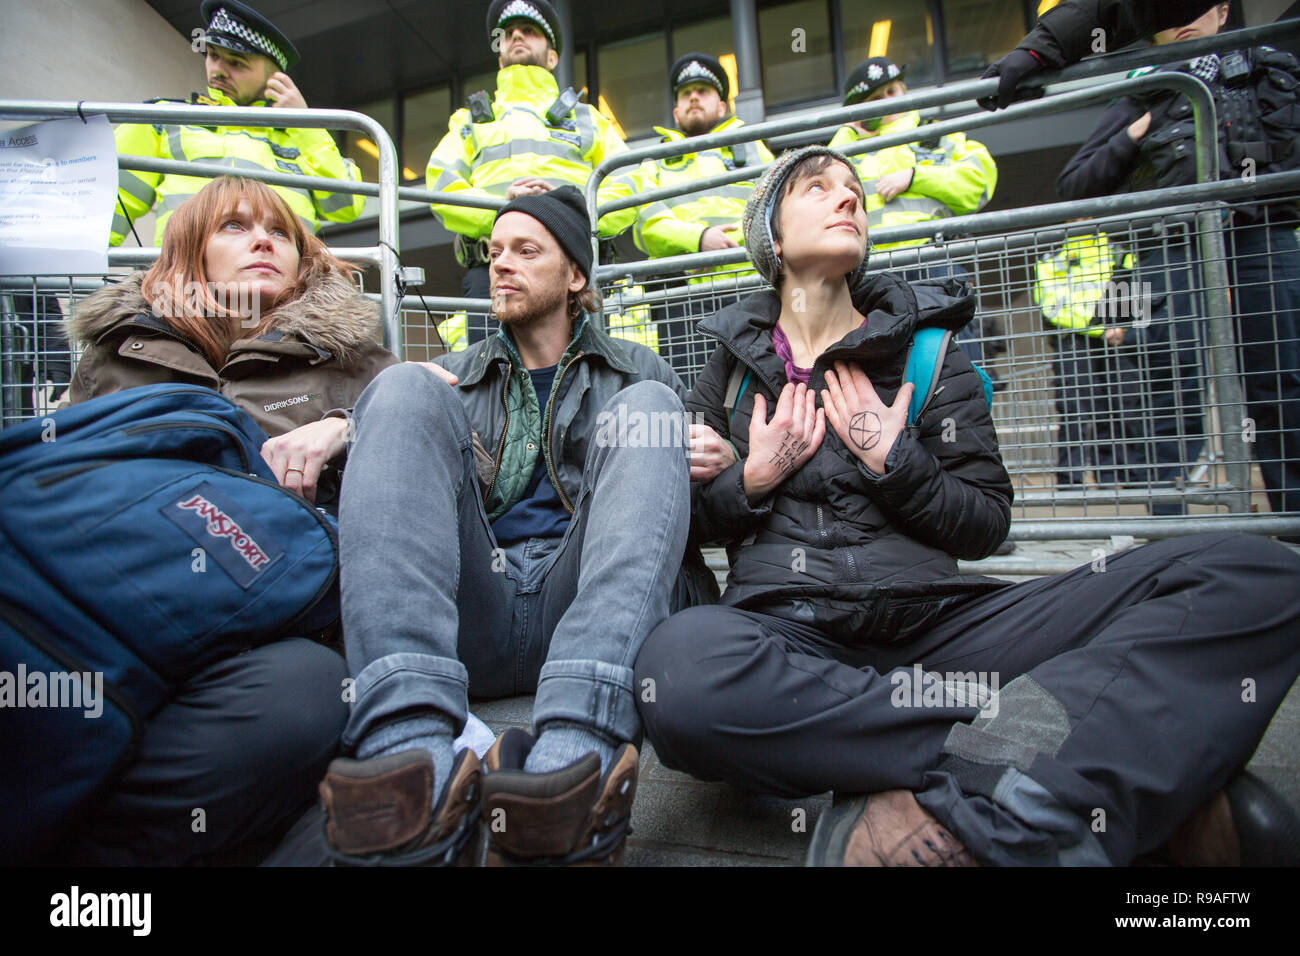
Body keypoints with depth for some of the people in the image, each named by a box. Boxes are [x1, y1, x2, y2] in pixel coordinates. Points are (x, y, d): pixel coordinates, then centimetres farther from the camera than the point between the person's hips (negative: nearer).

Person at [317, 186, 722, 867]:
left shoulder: (639, 373, 24)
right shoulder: (453, 375, 27)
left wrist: (712, 469, -3)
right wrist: (339, 426, -6)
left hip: (579, 609, -1)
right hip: (466, 619, 1)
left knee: (648, 406, -18)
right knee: (406, 388, -15)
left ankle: (578, 747, -42)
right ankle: (410, 747, -39)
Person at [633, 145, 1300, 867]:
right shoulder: (738, 362, 16)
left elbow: (985, 526, 12)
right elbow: (675, 523, 16)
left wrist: (892, 463, -2)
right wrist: (752, 480, 0)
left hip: (934, 623, 2)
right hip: (787, 635, -1)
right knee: (679, 665, -39)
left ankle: (959, 812, -33)